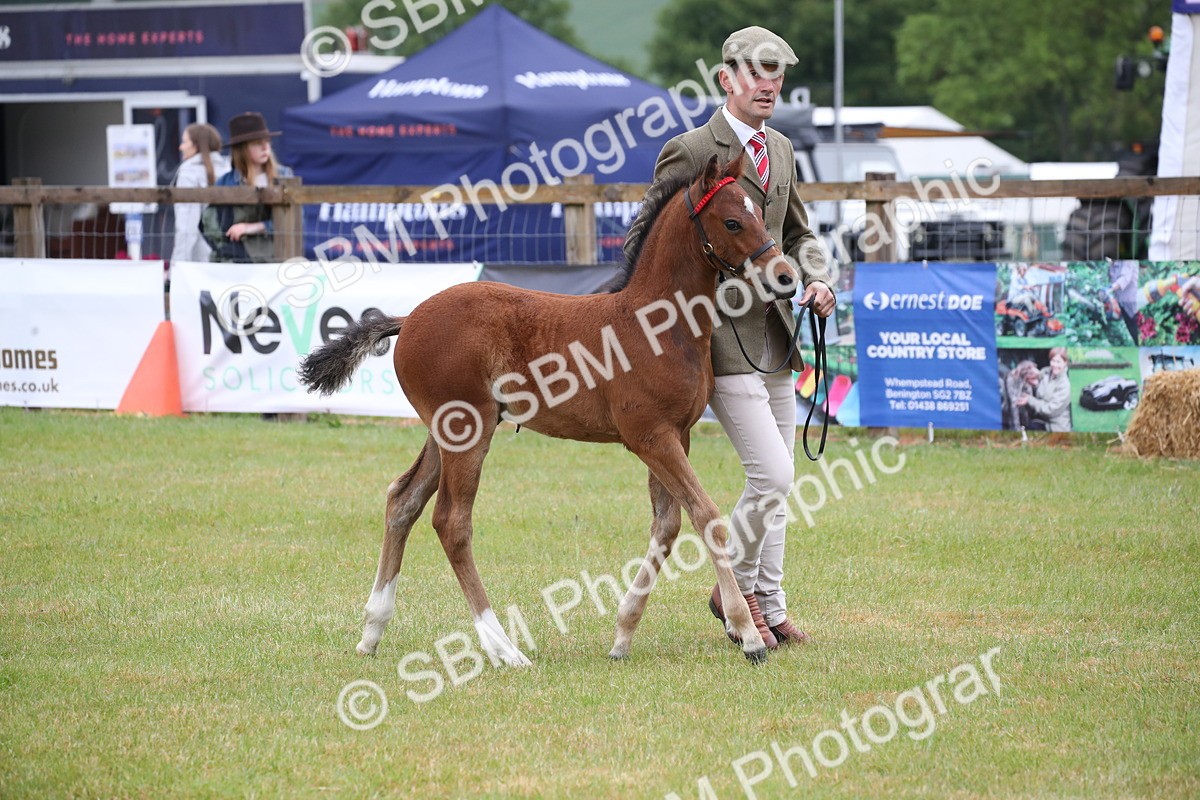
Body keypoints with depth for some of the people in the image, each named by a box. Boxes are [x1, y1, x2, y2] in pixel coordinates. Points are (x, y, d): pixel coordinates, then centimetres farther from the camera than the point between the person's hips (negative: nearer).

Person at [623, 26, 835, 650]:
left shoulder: (781, 150, 13)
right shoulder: (691, 152, -10)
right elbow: (645, 237, -5)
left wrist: (816, 278, 3)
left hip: (775, 335, 8)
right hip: (724, 337, -8)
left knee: (775, 484, 13)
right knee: (773, 475, -14)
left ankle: (768, 605, 22)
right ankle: (735, 590, 5)